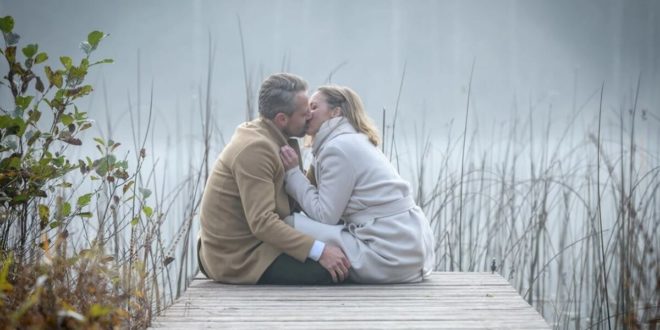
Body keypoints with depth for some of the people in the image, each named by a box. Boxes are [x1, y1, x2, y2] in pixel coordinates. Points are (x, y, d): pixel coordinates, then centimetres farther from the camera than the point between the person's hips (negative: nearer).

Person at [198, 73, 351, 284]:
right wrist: (319, 251, -30)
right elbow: (262, 222, -28)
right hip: (240, 258, -10)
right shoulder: (255, 148, -21)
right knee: (334, 270, -21)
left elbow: (297, 198, 7)